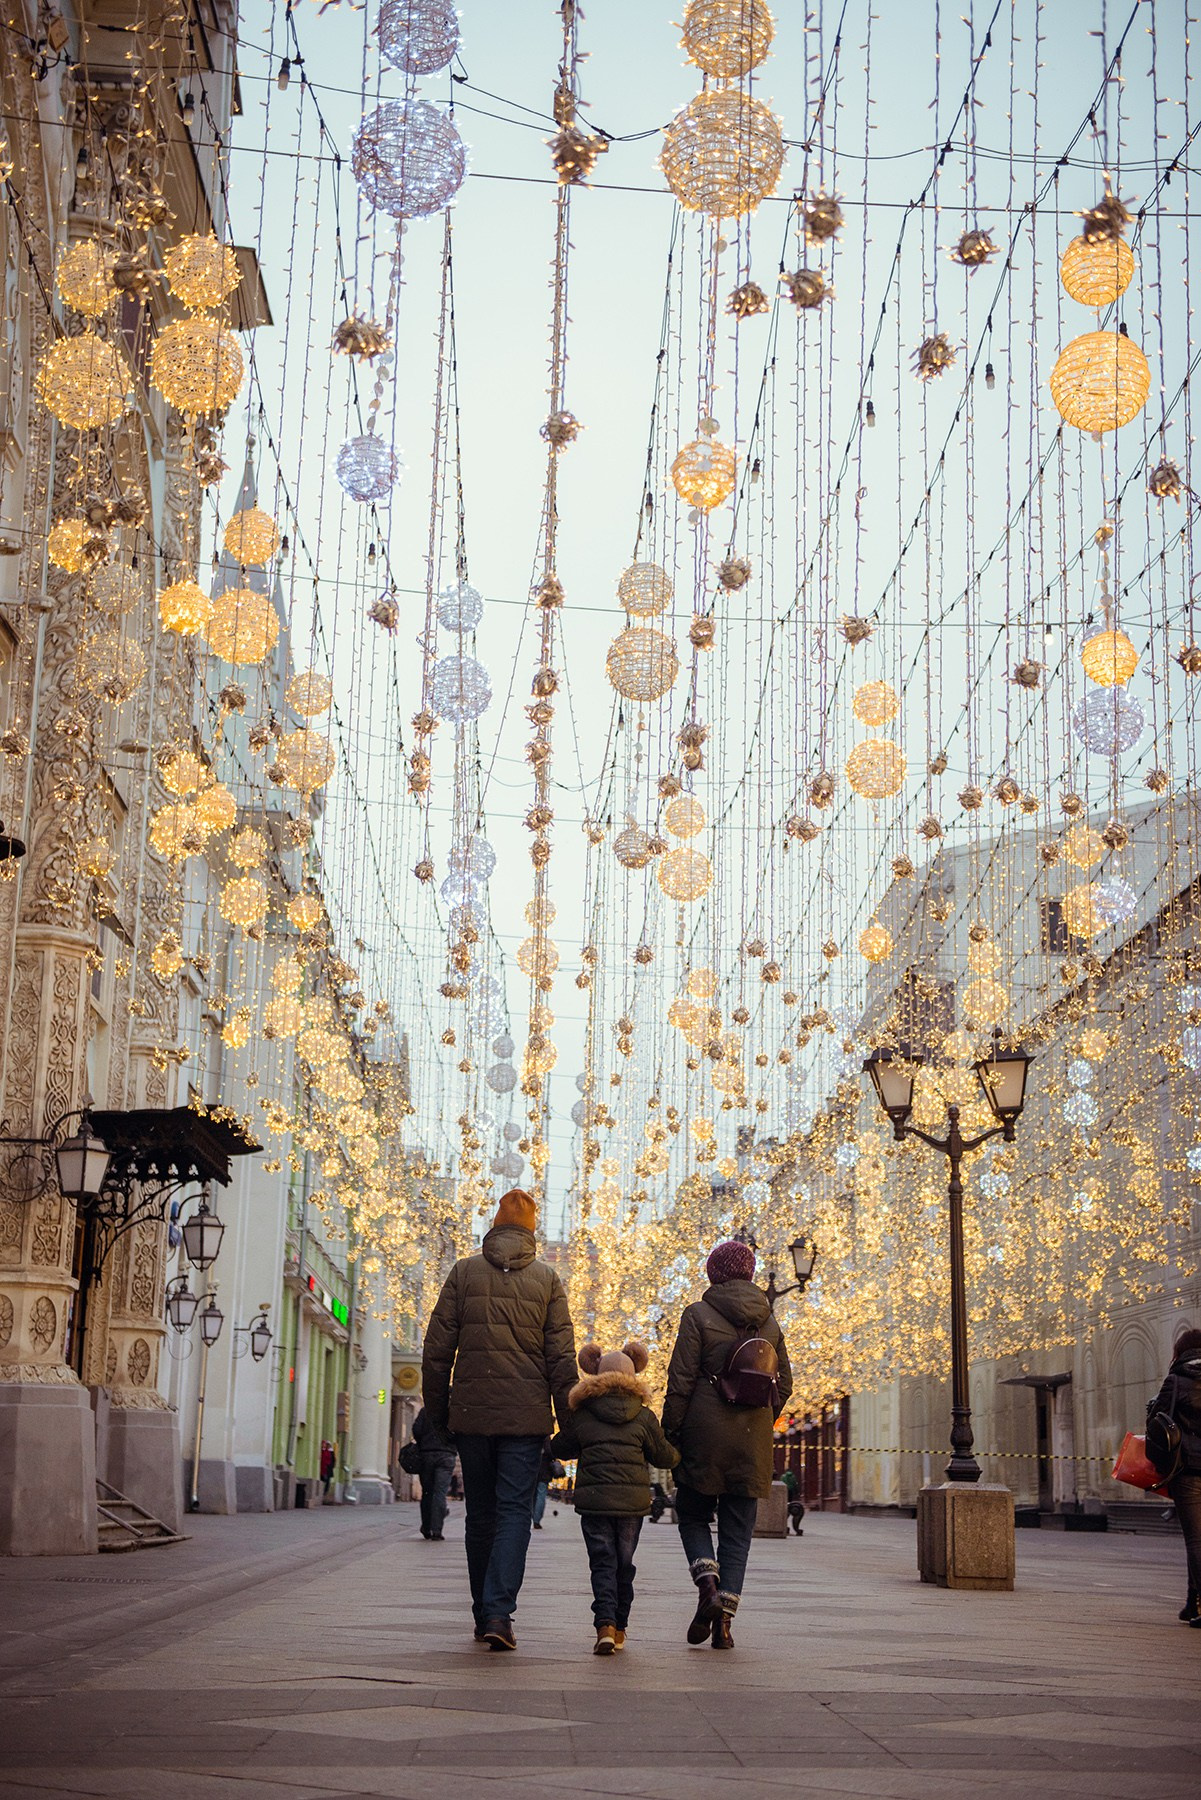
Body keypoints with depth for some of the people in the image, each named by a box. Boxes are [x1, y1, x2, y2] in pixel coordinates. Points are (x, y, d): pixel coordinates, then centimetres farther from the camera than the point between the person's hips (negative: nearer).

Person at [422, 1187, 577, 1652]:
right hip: (525, 1416, -1)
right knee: (514, 1512, -1)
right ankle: (499, 1613, -16)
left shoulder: (464, 1271, 4)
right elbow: (562, 1357, 0)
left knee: (480, 1514, 12)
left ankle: (484, 1616, 18)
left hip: (471, 1414, 1)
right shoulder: (546, 1278, 3)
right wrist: (569, 1422, 4)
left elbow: (438, 1348, 2)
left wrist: (437, 1412, 11)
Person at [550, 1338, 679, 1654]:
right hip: (633, 1499, 1)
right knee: (624, 1564, 14)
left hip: (594, 1499, -1)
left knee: (602, 1563, 2)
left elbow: (558, 1448, 15)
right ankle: (620, 1628, 19)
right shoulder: (643, 1416, 2)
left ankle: (605, 1626, -15)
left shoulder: (582, 1416, 3)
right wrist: (677, 1456, 31)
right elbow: (663, 1456, 9)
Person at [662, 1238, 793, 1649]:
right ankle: (725, 1613, -1)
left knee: (693, 1516, 12)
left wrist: (669, 1432, -2)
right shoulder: (769, 1323, 9)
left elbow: (680, 1381, -8)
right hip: (752, 1442, 3)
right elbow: (783, 1385, 12)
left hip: (705, 1434, -3)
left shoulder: (698, 1315, -5)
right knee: (738, 1530, 8)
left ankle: (707, 1584, -11)